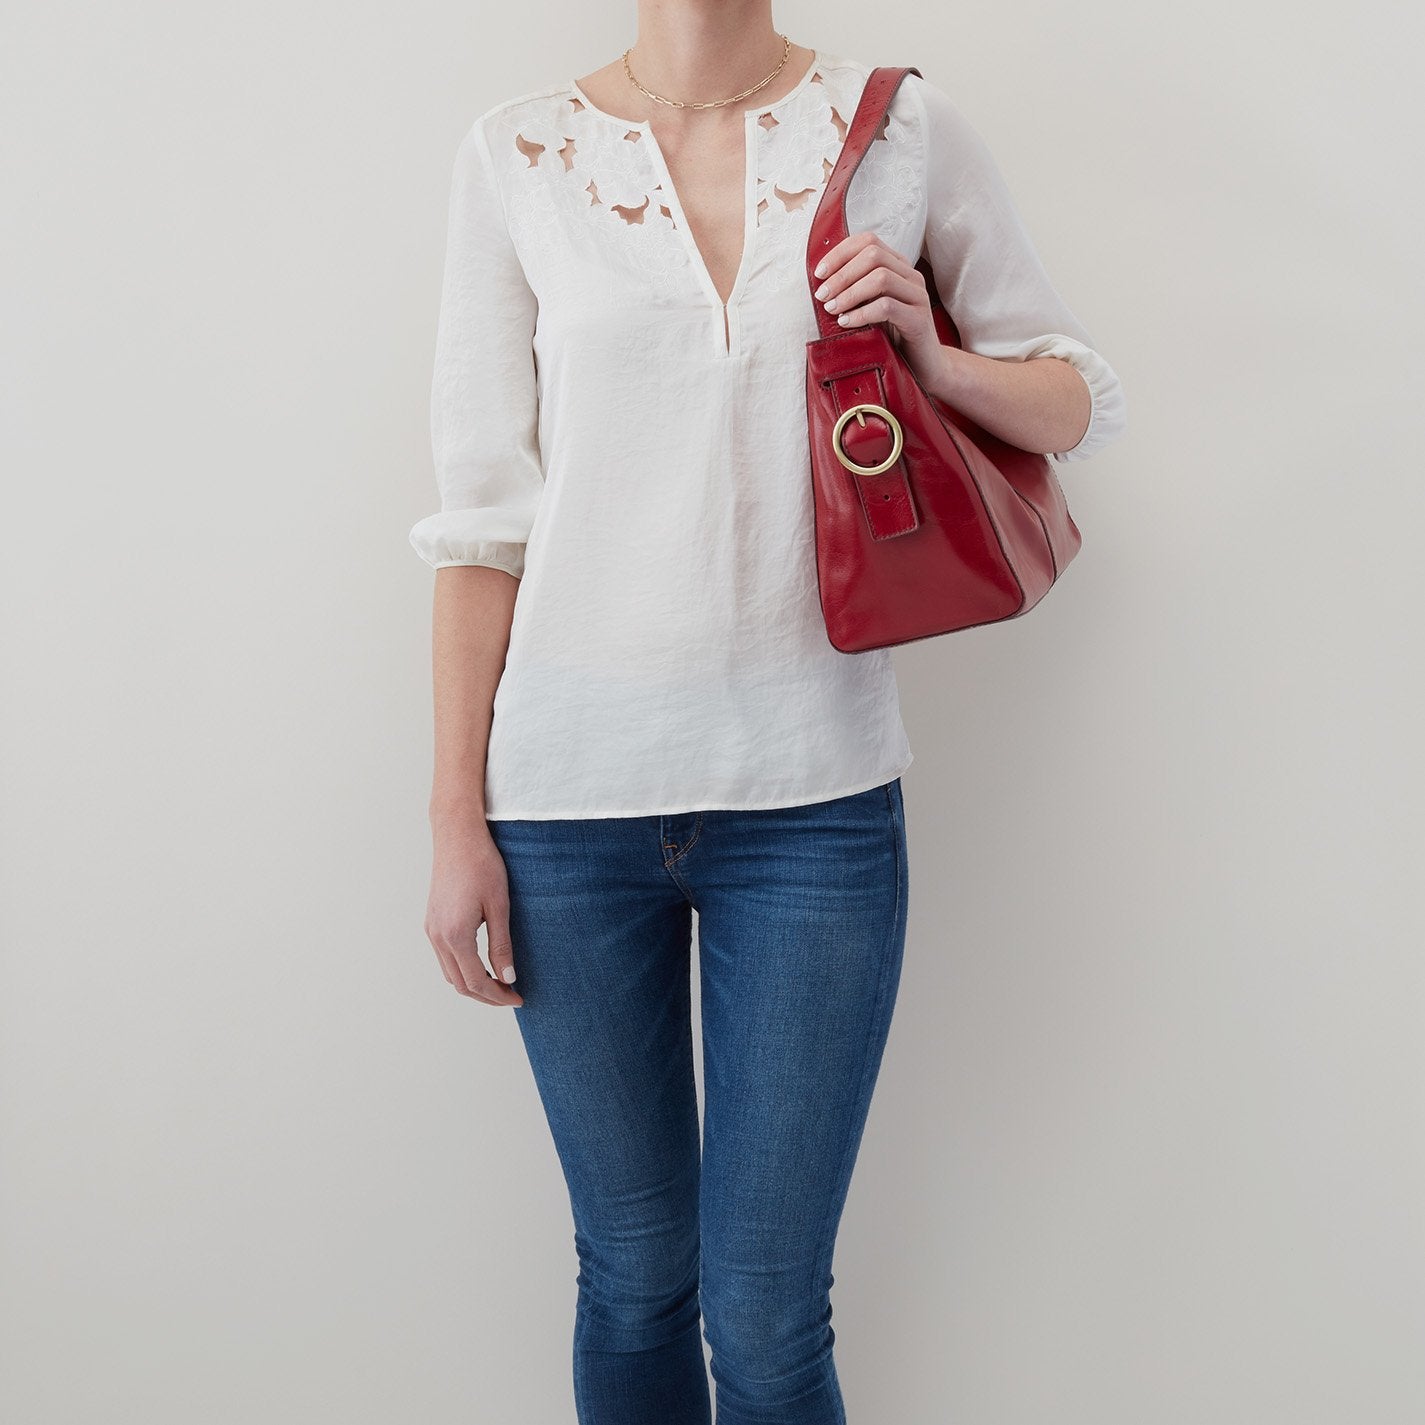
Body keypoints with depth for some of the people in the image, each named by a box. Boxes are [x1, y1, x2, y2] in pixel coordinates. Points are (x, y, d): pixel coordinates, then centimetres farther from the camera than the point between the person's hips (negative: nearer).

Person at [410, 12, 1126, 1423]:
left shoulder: (905, 129, 5)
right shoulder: (515, 156, 4)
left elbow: (1078, 402, 13)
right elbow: (482, 508, 2)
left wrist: (928, 352, -8)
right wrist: (456, 815, 0)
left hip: (815, 792, 0)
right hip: (568, 791, 1)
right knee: (632, 1283, 14)